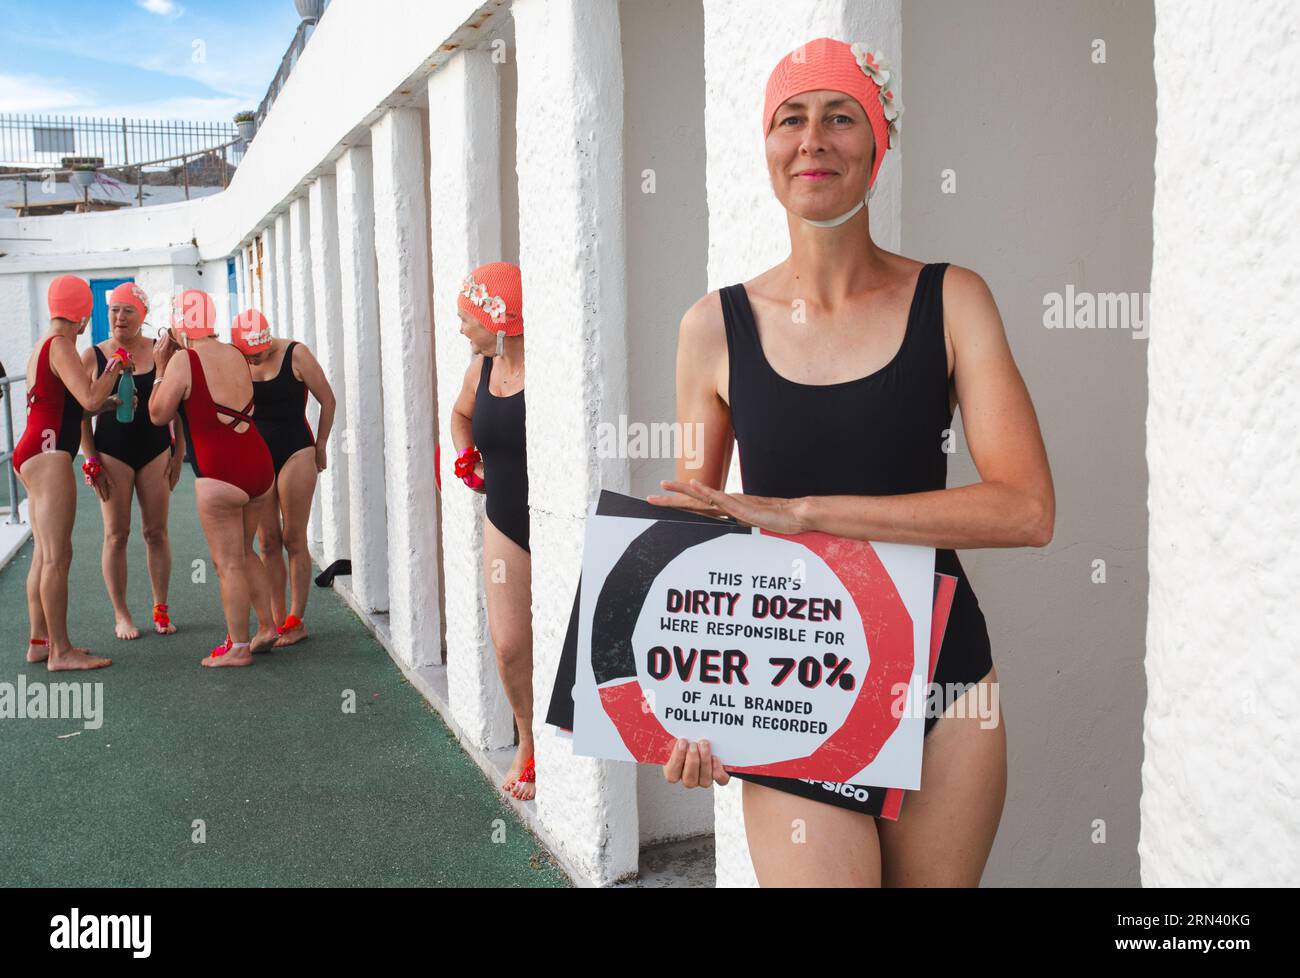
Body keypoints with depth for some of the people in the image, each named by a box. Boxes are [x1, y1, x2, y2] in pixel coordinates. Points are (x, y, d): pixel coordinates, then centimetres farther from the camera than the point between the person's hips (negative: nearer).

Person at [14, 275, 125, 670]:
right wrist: (115, 367, -9)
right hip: (47, 455, -10)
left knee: (45, 553, 13)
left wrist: (109, 401, 25)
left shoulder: (44, 346, 18)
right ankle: (60, 651, -6)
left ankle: (39, 641, 18)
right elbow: (90, 400, -22)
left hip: (35, 455, 10)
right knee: (57, 556, -8)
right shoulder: (60, 346, -12)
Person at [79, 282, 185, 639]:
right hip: (111, 453, -1)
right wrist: (92, 463, -5)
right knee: (116, 534, 3)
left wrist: (178, 454, 2)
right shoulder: (91, 357, -2)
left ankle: (161, 609, 17)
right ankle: (121, 614, 12)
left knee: (156, 532, 5)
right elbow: (82, 415, 0)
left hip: (155, 451, 1)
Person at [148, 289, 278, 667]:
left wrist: (160, 369, 6)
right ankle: (267, 627, 23)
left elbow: (158, 415, -3)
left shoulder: (183, 360, -10)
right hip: (259, 464, 7)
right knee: (244, 552, 21)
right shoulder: (236, 356, 11)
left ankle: (238, 647, 8)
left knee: (228, 564, 1)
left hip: (219, 474, -7)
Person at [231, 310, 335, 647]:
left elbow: (327, 401, -2)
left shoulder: (295, 354, -9)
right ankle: (277, 623, 11)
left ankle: (296, 622, 5)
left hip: (295, 453, -4)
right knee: (267, 543, 5)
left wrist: (319, 449, 2)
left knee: (293, 540, -2)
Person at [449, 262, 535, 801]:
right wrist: (465, 453, 9)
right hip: (505, 526, 6)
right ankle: (528, 743, 26)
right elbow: (461, 414, 28)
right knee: (508, 644, 5)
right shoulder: (481, 369, 6)